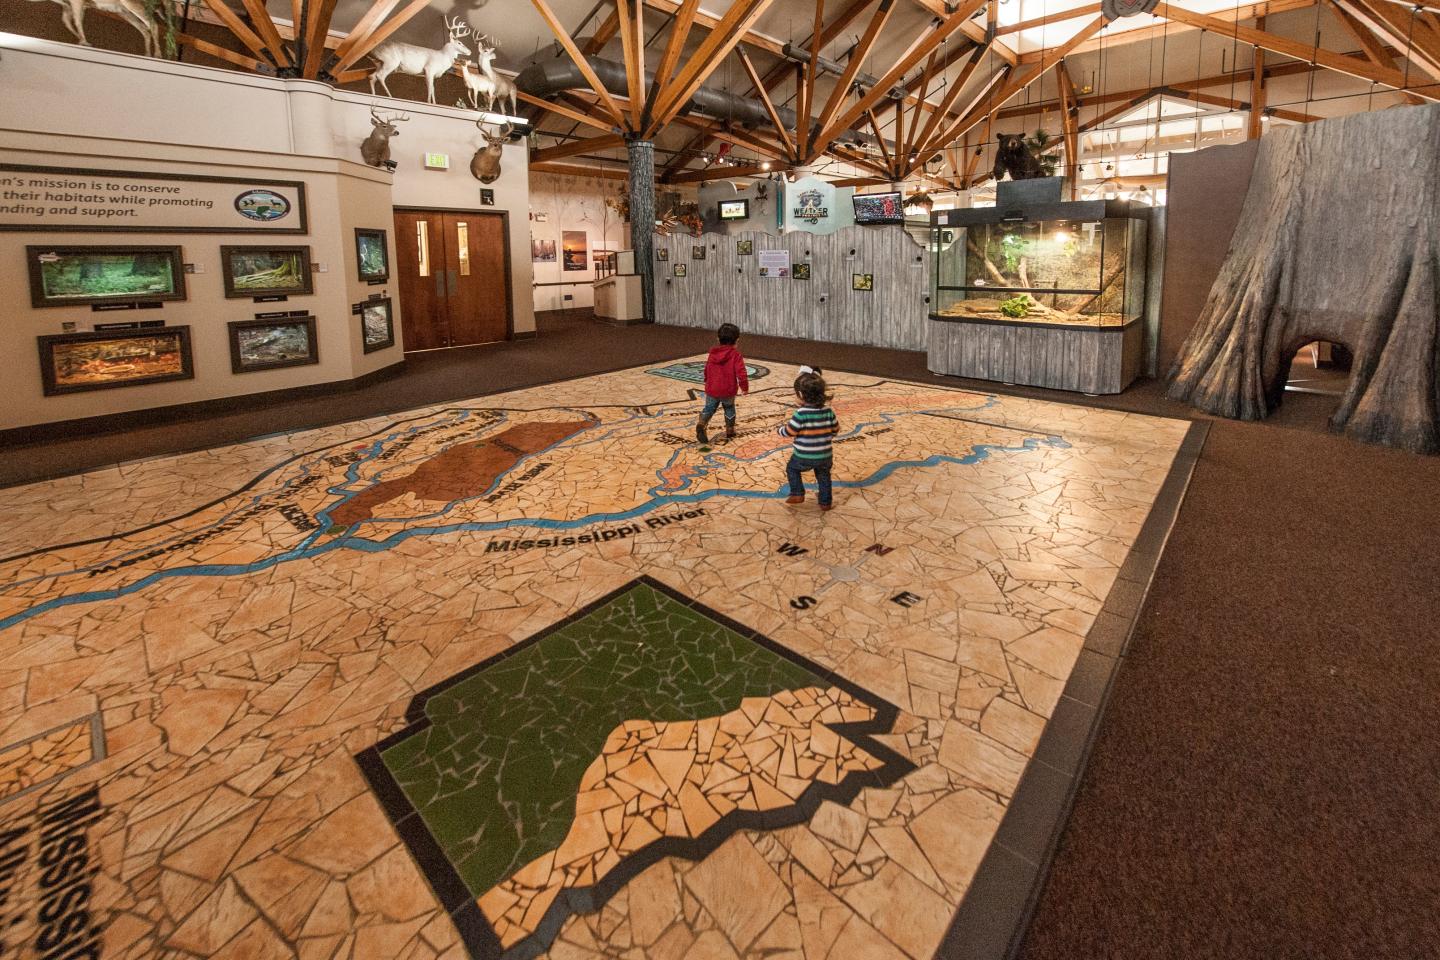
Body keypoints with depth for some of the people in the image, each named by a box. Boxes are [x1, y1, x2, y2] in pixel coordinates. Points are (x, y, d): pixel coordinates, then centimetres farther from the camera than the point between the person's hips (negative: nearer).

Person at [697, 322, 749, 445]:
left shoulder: (712, 353, 4)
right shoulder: (735, 355, -10)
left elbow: (707, 369, 17)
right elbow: (741, 373, -17)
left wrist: (707, 381, 36)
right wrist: (744, 386, -3)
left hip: (711, 390, 2)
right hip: (728, 391, -2)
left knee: (708, 409, 12)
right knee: (729, 409, 20)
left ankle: (701, 425, -14)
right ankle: (730, 431, 25)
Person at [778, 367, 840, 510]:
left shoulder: (801, 414, -22)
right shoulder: (828, 411, -7)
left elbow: (788, 432, -13)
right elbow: (835, 429, 5)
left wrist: (782, 427, 9)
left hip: (803, 457, -4)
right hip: (825, 457, 4)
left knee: (792, 468, 25)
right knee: (823, 476, 26)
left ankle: (797, 494, 22)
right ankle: (825, 502, 33)